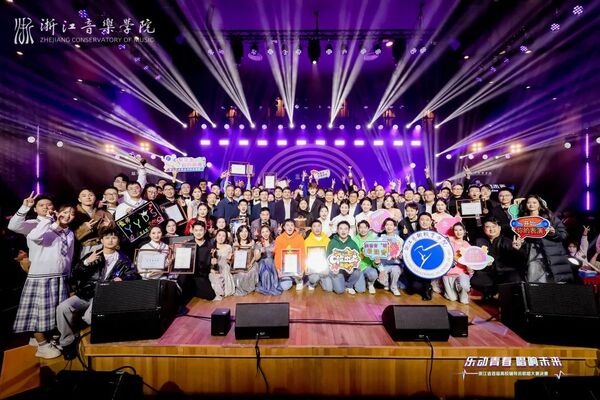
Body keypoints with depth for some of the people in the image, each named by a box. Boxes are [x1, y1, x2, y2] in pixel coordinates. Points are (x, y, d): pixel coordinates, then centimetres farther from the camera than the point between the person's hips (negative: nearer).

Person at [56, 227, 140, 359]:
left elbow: (134, 275, 2)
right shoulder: (92, 255, 16)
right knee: (63, 307, -22)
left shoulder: (123, 259, 11)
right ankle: (68, 341, -2)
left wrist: (122, 279, -19)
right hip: (85, 294, 3)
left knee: (90, 317, -29)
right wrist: (86, 262, -9)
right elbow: (75, 275, 8)